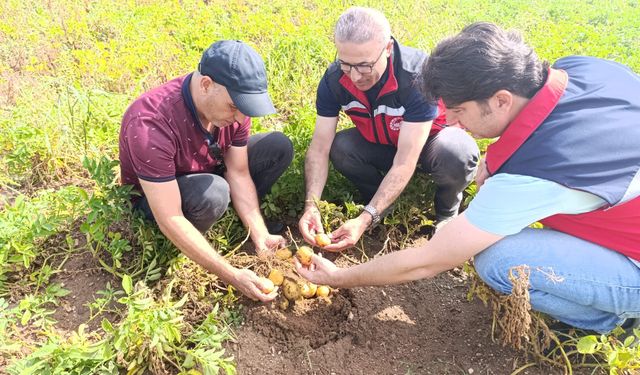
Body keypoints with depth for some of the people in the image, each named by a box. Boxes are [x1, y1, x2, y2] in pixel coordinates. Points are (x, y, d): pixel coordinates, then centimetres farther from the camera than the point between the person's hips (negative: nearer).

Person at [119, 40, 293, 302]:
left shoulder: (233, 100, -20)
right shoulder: (150, 125, -39)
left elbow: (238, 174, -13)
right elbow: (170, 220, -37)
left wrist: (260, 235, -23)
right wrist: (232, 275, -36)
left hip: (207, 172, 6)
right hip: (153, 195, -5)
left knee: (279, 147, -10)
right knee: (213, 193, -39)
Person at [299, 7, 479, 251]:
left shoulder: (419, 76, -36)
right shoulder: (334, 79, -23)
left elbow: (404, 163, -38)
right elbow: (320, 148, -21)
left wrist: (364, 220, -43)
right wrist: (311, 206, -35)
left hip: (430, 138, -3)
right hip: (380, 144, 4)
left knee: (458, 155, -37)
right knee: (340, 148, -26)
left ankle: (447, 213, -2)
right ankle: (385, 206, 2)